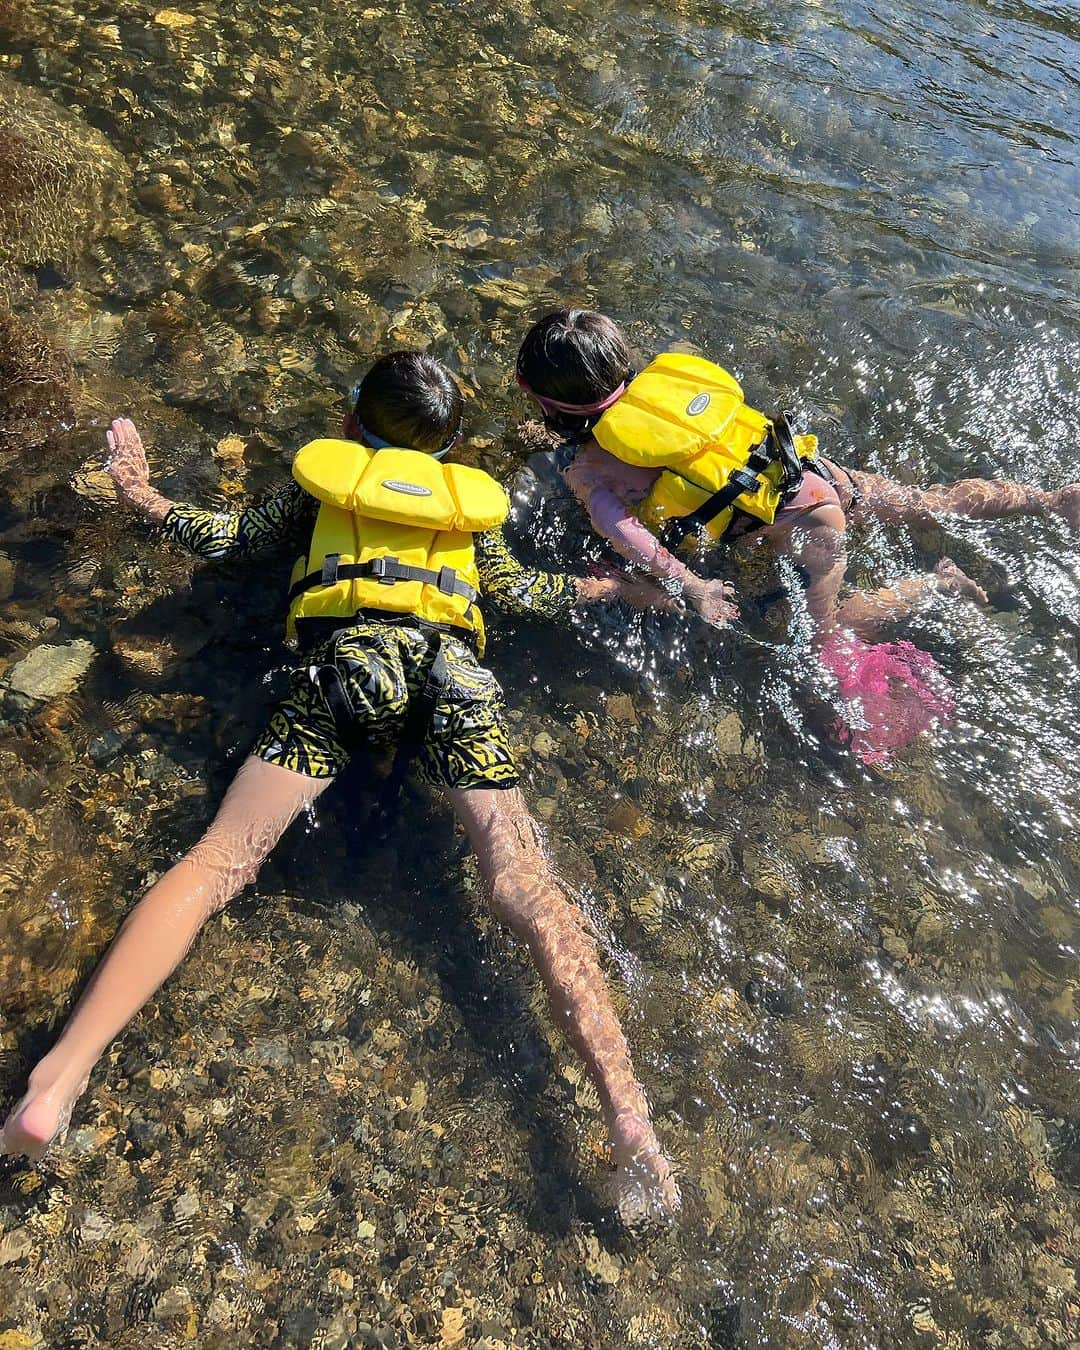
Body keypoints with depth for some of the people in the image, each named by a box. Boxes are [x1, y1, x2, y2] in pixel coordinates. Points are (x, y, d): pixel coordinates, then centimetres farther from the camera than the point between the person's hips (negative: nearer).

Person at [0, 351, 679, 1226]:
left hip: (343, 662, 0)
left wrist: (147, 499, 45)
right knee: (525, 889, -11)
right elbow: (514, 591, 25)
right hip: (450, 665, 1)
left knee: (220, 858, -6)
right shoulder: (471, 495, 28)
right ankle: (629, 1117, -21)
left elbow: (230, 538, 27)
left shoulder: (322, 471, 26)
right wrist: (607, 588, 42)